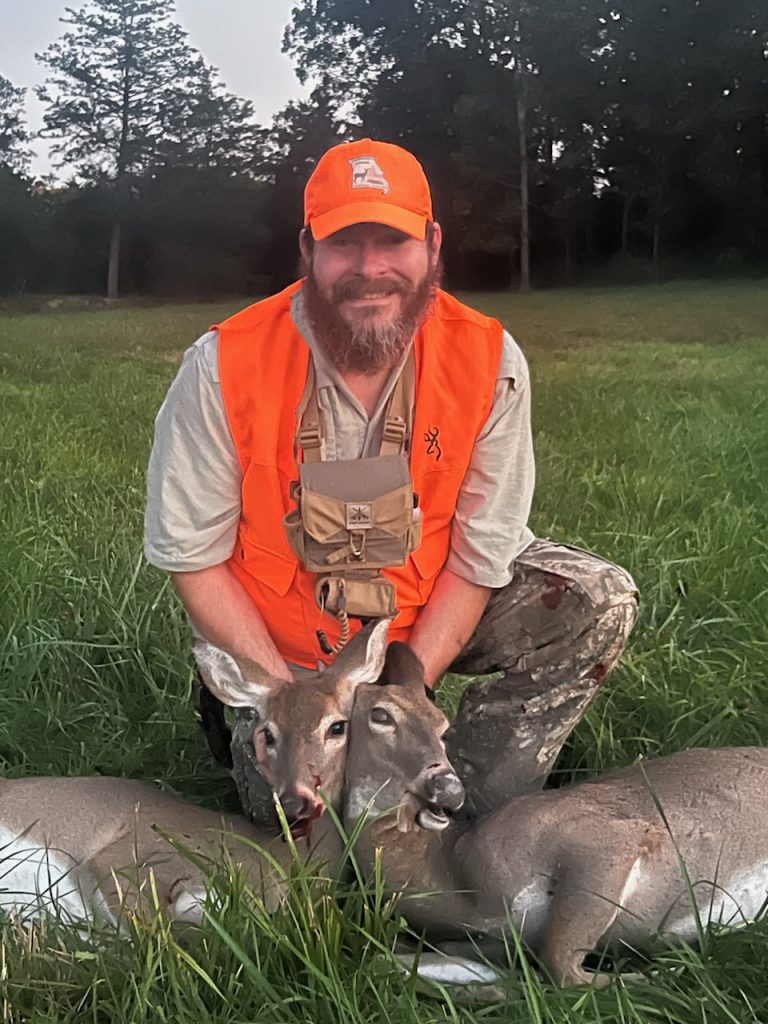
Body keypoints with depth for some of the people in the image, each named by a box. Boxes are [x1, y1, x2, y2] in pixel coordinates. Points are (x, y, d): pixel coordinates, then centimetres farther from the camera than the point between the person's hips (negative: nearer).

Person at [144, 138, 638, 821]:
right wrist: (289, 697, -18)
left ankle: (477, 809, -3)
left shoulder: (489, 361, -17)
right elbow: (193, 556, -13)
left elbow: (479, 556, -12)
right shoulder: (224, 367, -21)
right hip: (279, 648, -1)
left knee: (602, 605, -16)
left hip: (430, 618, 2)